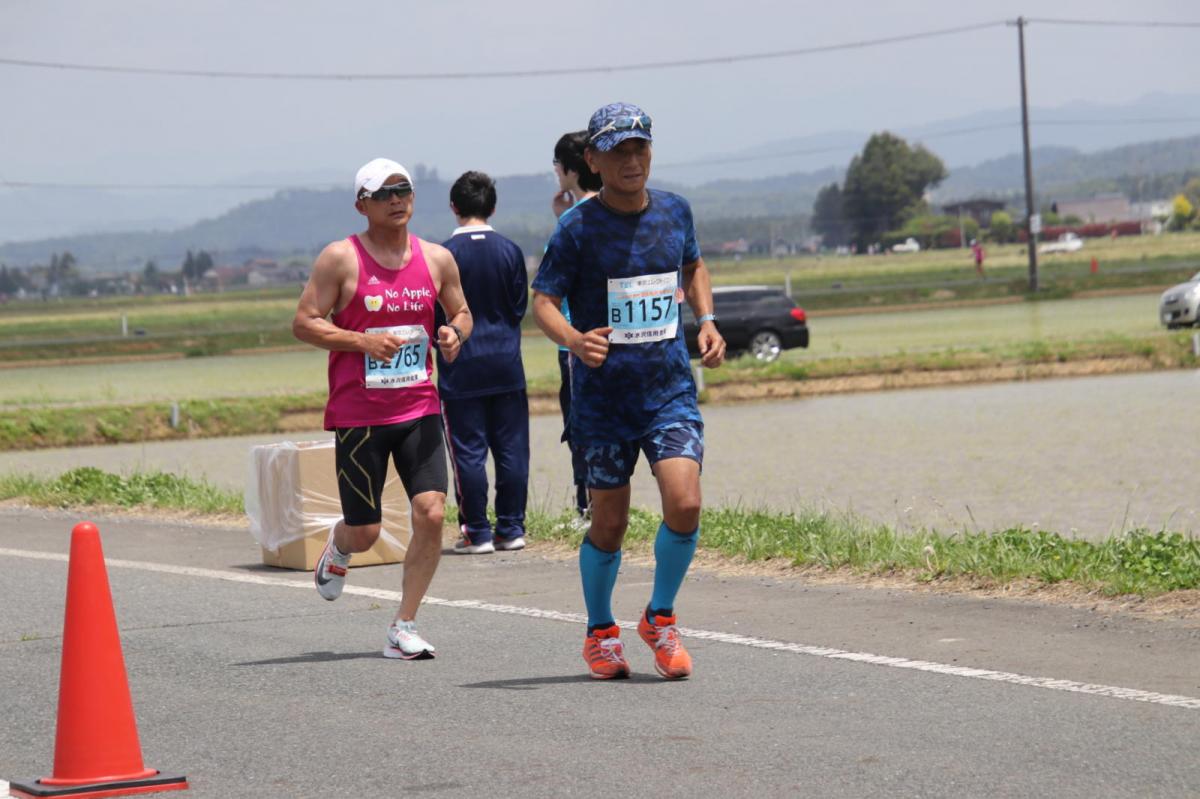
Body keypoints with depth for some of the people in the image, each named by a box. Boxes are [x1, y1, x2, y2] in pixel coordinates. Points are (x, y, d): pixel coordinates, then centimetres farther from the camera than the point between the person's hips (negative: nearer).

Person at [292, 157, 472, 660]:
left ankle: (404, 628, -1)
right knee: (365, 532, 2)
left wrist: (456, 333, -4)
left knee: (431, 513, -13)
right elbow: (304, 323, -6)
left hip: (419, 410, 3)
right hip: (358, 415, -3)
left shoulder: (437, 259, 6)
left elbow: (461, 311, 20)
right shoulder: (341, 259, -5)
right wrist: (362, 341, -19)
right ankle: (338, 547, 42)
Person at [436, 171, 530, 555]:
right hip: (507, 364, 3)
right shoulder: (510, 251, 0)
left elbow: (434, 313, -5)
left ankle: (477, 533, 2)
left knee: (468, 451, 2)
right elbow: (520, 307, 6)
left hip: (461, 368, -3)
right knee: (511, 448, 8)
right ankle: (511, 528, 10)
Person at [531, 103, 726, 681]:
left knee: (684, 504, -16)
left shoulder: (674, 211, 5)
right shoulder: (578, 227, -8)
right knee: (609, 524, 5)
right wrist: (575, 340, -30)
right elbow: (543, 301, -9)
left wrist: (706, 322, 9)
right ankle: (600, 632, 29)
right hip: (603, 398, -2)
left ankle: (660, 618, 8)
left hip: (671, 390, 2)